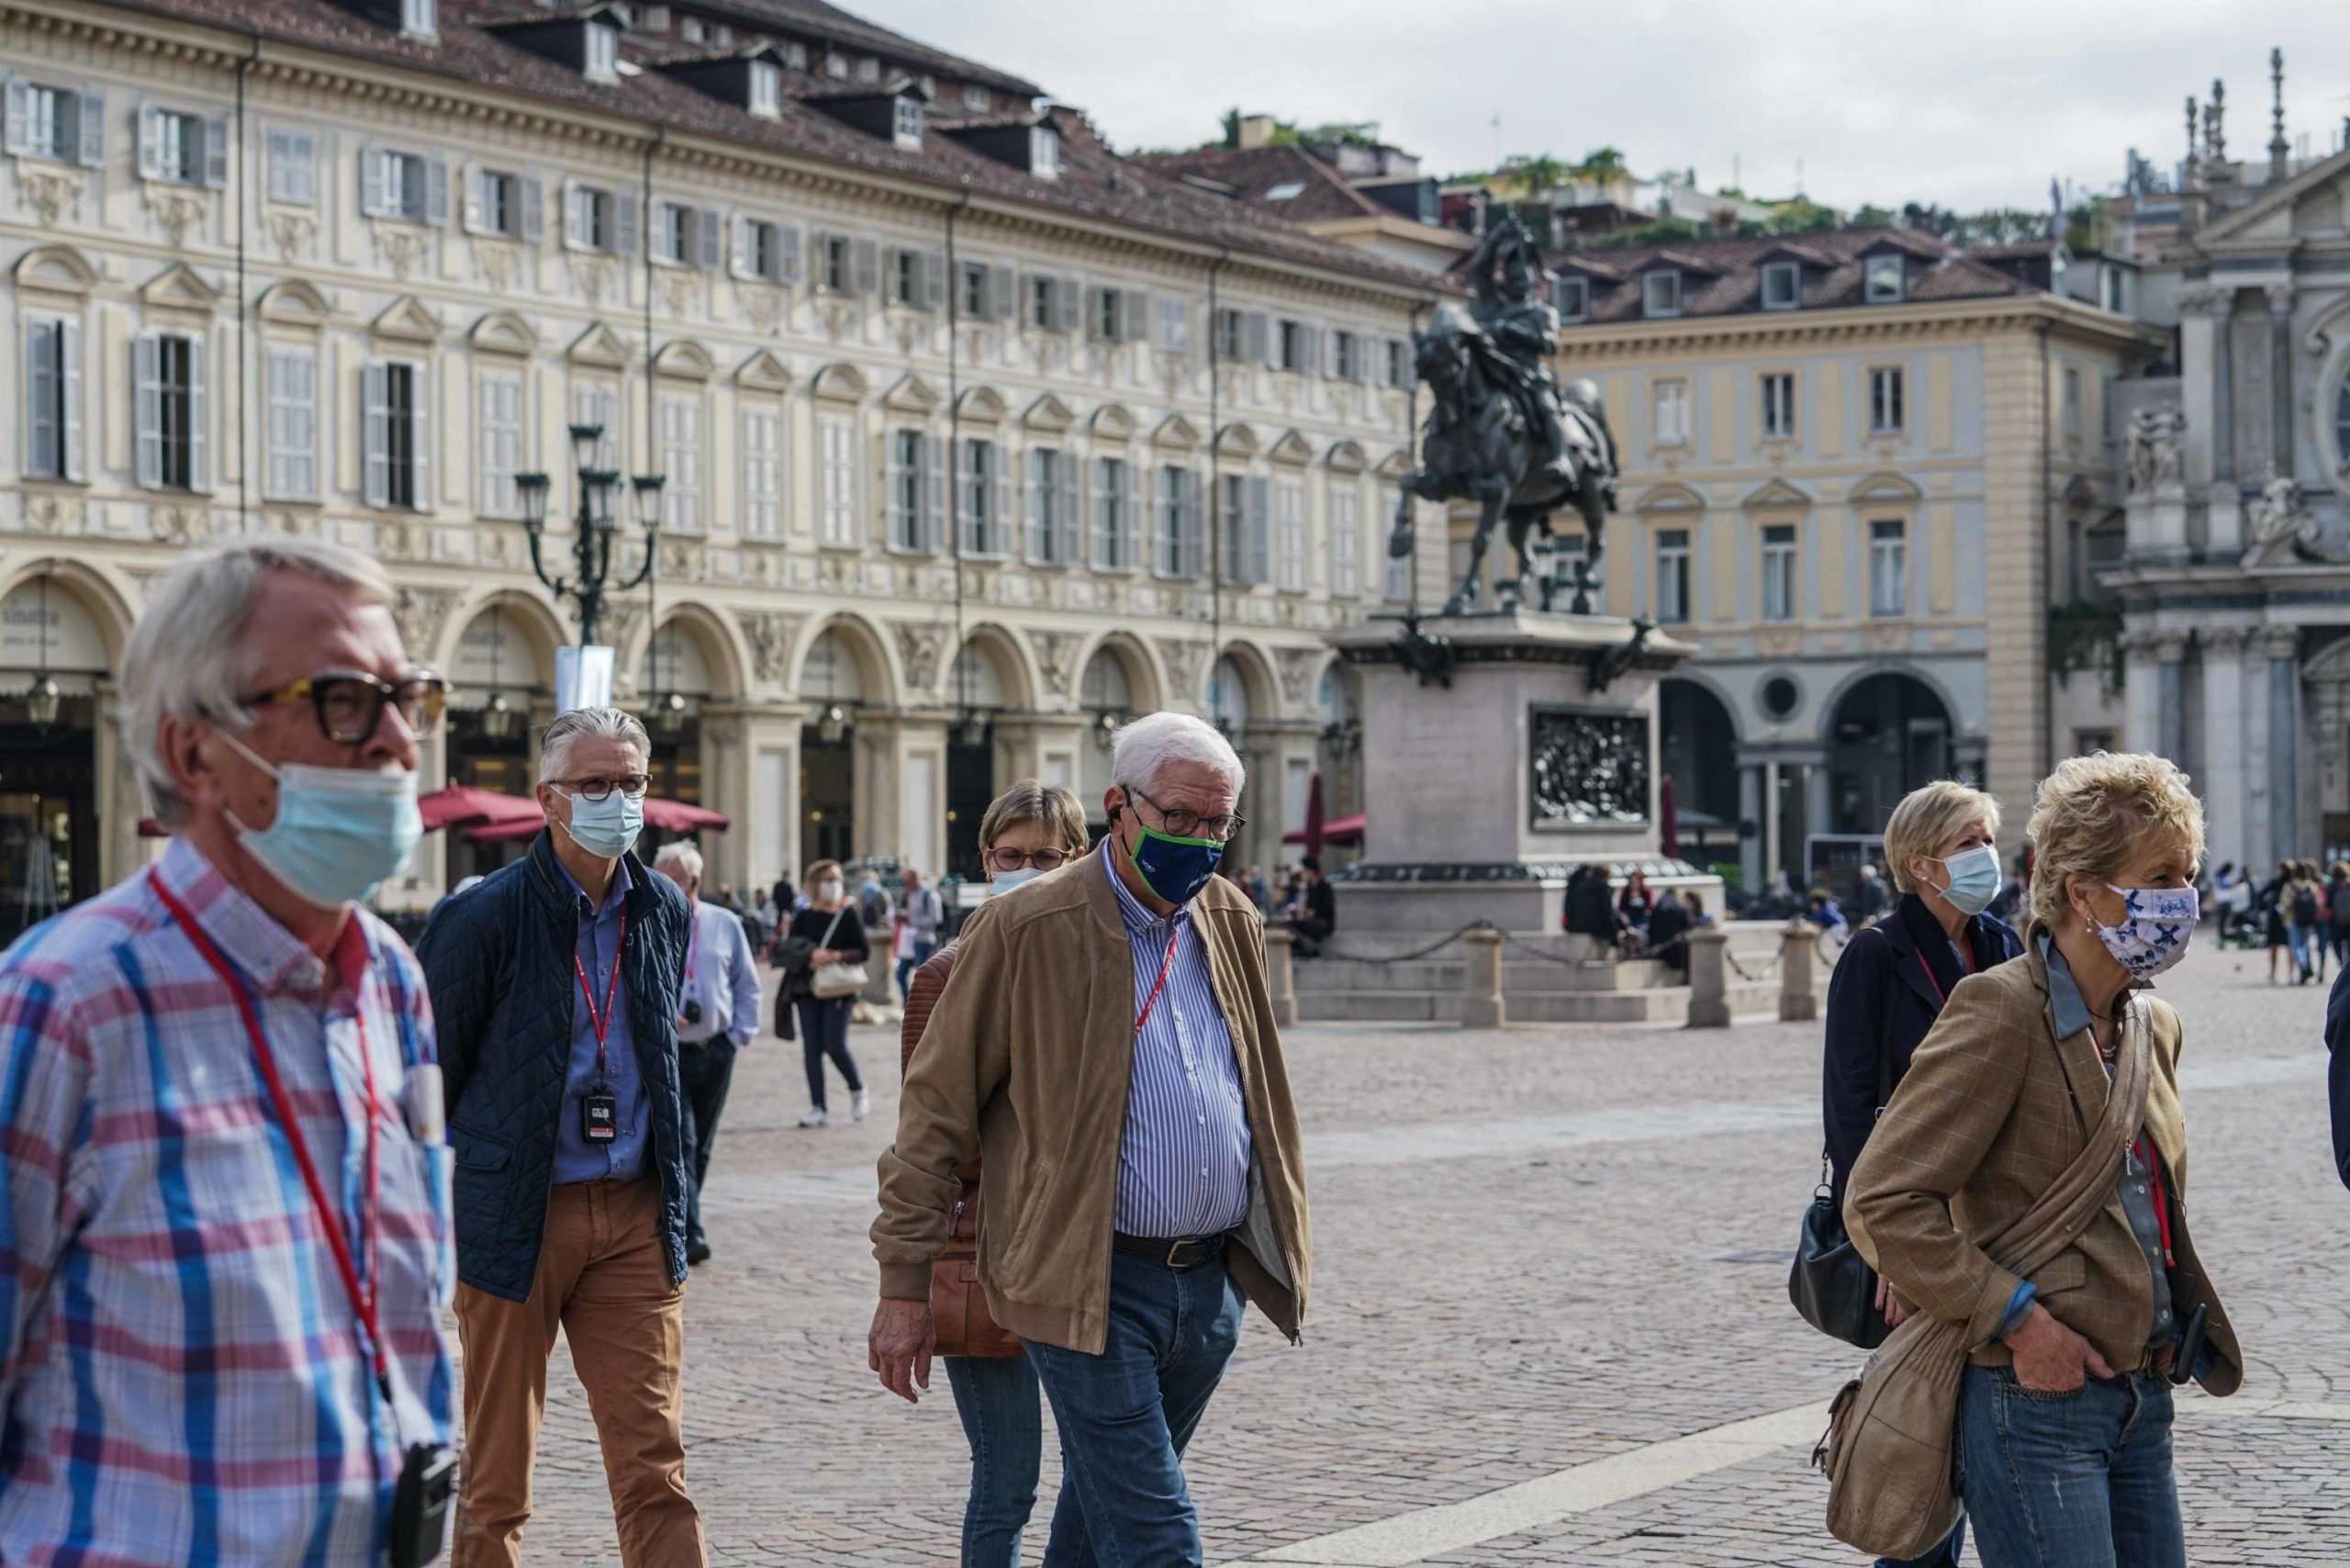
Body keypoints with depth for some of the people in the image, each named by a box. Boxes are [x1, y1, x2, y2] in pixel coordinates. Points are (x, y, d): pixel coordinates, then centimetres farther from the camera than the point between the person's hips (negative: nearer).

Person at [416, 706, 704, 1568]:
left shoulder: (666, 911, 7)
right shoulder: (484, 917, -9)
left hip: (634, 1217, 4)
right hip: (513, 1219, -4)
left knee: (654, 1464, -2)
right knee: (494, 1473, 6)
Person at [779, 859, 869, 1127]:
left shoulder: (848, 915, 2)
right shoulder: (804, 917, 8)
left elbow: (862, 952, -3)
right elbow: (789, 946, -1)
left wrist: (836, 957, -19)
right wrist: (811, 954, -18)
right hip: (807, 989, 3)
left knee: (835, 1045, -11)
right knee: (812, 1049, 0)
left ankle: (858, 1091, 15)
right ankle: (817, 1108, 4)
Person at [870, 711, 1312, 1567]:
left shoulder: (1232, 922, 11)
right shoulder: (1026, 929, -8)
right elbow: (935, 1110, -5)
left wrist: (1277, 1243, 19)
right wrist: (904, 1286, -7)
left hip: (1213, 1285, 6)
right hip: (1093, 1290, -6)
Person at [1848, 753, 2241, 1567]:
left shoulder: (2153, 1027, 13)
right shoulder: (2001, 1014, -14)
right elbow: (1881, 1201, -17)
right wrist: (2017, 1319, -19)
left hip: (2141, 1399, 8)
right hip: (2034, 1401, -8)